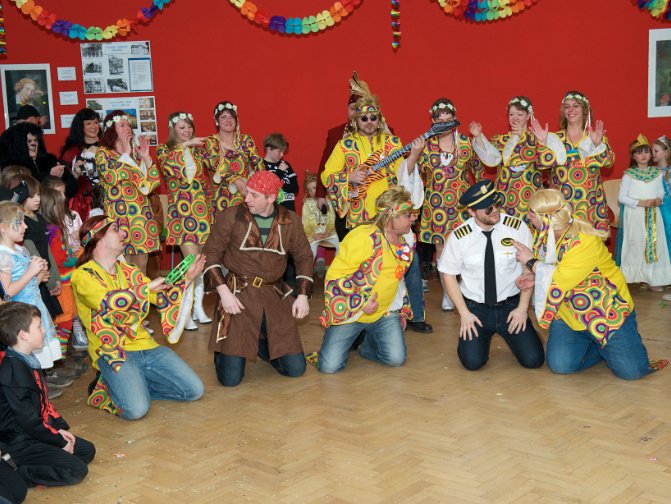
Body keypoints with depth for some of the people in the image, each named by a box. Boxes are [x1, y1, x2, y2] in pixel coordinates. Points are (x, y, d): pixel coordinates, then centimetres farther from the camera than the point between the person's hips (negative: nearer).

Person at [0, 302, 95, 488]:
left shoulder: (26, 360, 7)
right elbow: (28, 420, -23)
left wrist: (59, 428, 4)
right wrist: (60, 442, -13)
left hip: (34, 432, 10)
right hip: (20, 443, -10)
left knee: (87, 450, 11)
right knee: (76, 470, -15)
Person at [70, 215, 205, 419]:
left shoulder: (129, 271, 15)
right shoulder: (83, 275, -5)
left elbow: (163, 300, 16)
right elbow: (106, 302, -24)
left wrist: (186, 279, 1)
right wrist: (147, 287, -16)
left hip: (145, 346, 7)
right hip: (112, 353, -6)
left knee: (194, 390, -3)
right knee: (135, 409, -27)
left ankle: (134, 386, 11)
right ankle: (106, 387, 5)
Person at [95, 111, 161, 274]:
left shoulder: (136, 151, 14)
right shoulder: (103, 153, 2)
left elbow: (151, 184, 8)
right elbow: (111, 177, -18)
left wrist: (146, 157, -1)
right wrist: (126, 153, -9)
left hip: (142, 213, 5)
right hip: (118, 215, -4)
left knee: (141, 265, 7)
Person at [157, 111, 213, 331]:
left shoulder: (198, 149, 12)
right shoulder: (165, 149, 3)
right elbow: (165, 160, -19)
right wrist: (184, 145, -26)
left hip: (202, 210, 4)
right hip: (180, 211, -4)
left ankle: (198, 307, 21)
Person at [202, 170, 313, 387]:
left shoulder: (291, 221, 2)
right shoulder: (230, 217, -7)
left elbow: (304, 257, 14)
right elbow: (211, 253, -1)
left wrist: (303, 295, 5)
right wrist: (223, 292, -12)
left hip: (274, 296, 3)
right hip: (238, 296, -3)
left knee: (296, 369, 2)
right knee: (231, 377, -9)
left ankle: (262, 345, 31)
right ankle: (223, 349, 26)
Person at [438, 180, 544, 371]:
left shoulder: (517, 228, -9)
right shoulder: (459, 237, -9)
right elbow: (448, 274, 1)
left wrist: (522, 308, -6)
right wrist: (464, 313, -5)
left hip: (510, 306, 1)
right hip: (476, 308, 0)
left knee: (533, 360, -11)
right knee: (472, 362, -17)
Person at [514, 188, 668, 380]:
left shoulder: (585, 241, -27)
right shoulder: (544, 236, -3)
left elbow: (562, 279, -33)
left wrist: (531, 262, -22)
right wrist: (536, 277, -10)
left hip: (607, 312, -6)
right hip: (568, 314, 6)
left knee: (631, 371, -9)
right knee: (560, 365, -9)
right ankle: (598, 348, 18)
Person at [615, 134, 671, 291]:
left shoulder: (658, 172, 7)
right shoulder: (629, 174, -4)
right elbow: (621, 197, -7)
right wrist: (640, 203, -16)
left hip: (653, 215, 4)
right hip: (634, 216, -4)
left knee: (654, 244, 3)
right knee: (634, 245, -5)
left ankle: (653, 279, 11)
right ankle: (627, 277, 3)